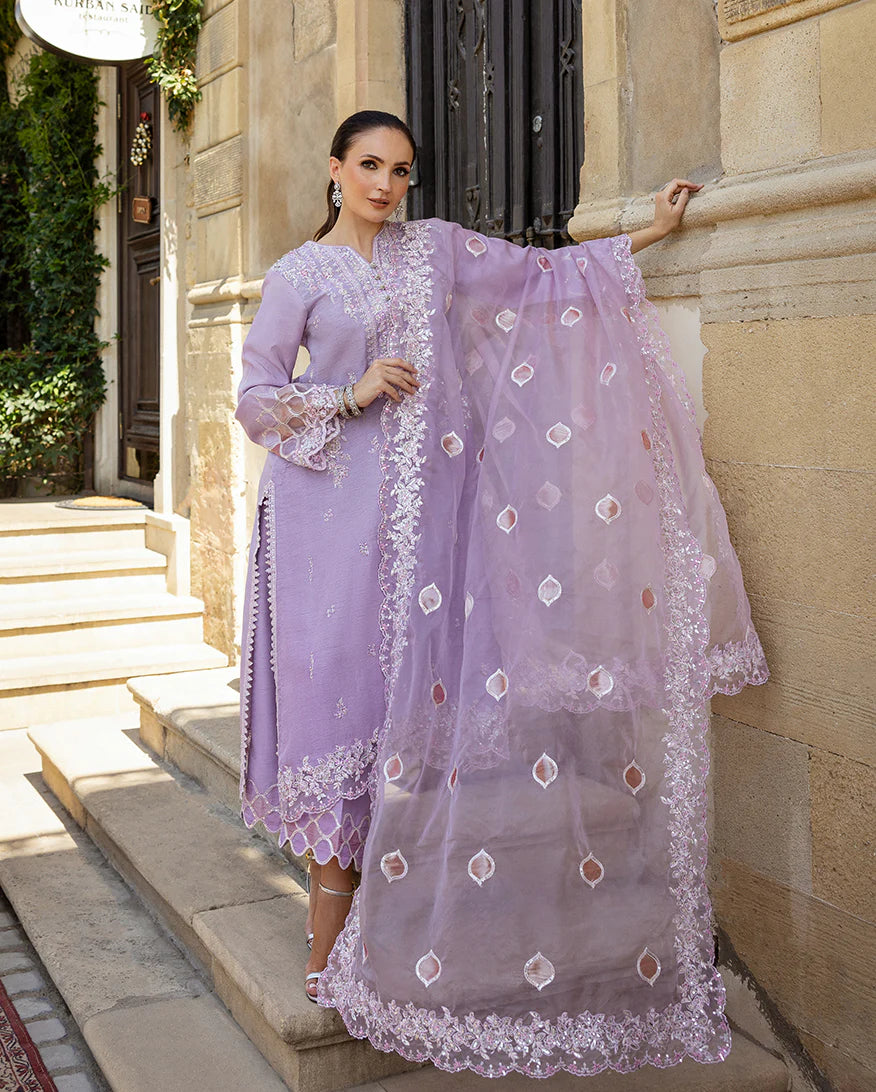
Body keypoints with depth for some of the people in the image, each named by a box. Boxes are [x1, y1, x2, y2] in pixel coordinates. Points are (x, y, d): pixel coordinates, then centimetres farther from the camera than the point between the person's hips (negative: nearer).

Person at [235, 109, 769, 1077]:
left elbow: (543, 273, 18)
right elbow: (255, 396, 1)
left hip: (418, 505, 4)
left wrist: (649, 233, 17)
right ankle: (327, 945, 5)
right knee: (339, 678, -6)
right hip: (333, 500, -4)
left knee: (407, 681, 0)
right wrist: (351, 395, -11)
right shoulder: (298, 274, 3)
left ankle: (370, 913, 11)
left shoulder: (435, 248, 14)